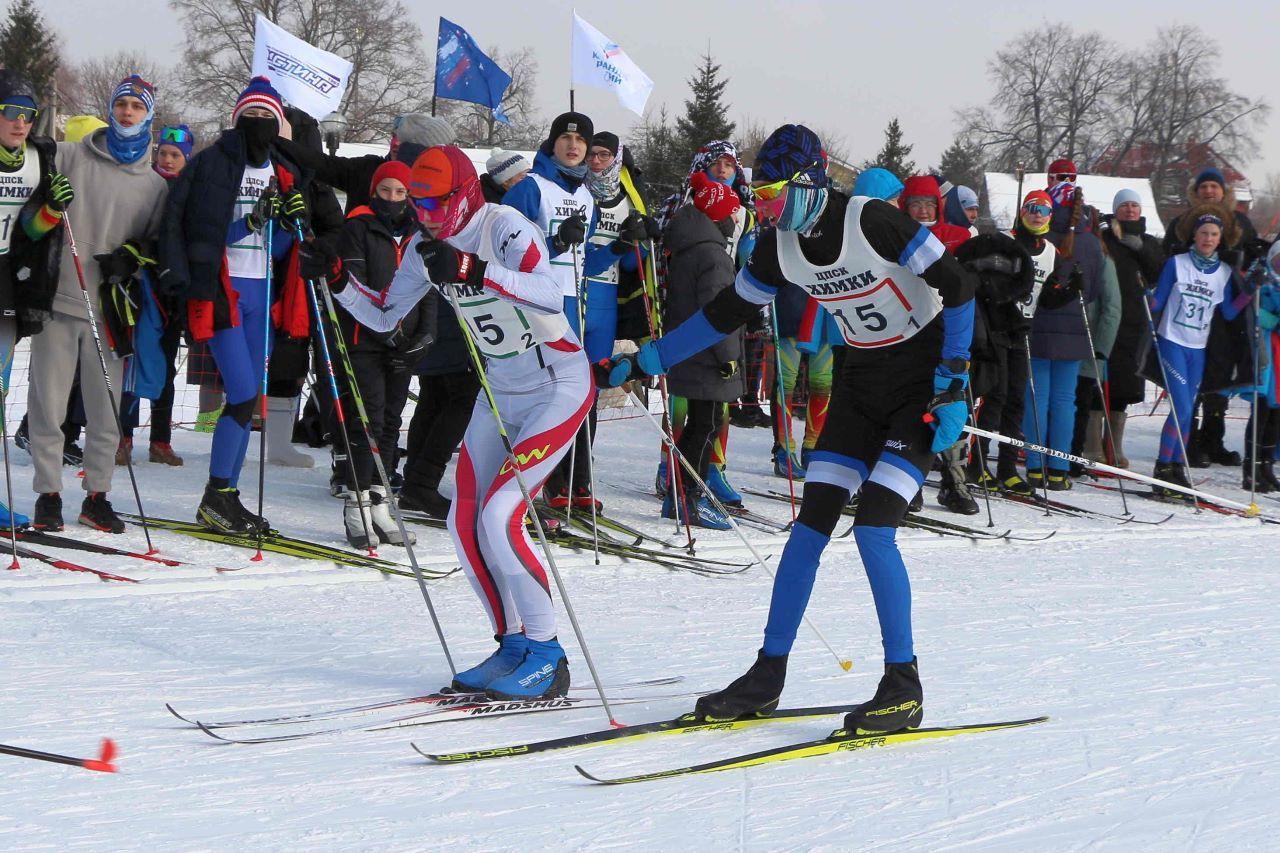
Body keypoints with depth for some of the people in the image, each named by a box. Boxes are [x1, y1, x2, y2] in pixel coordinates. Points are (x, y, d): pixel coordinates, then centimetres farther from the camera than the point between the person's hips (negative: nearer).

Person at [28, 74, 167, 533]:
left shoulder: (155, 185, 13)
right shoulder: (71, 158, 6)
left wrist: (133, 256, -5)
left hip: (109, 309, 2)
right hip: (58, 303, -2)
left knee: (106, 410, 3)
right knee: (48, 404, -2)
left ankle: (97, 496, 15)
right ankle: (48, 494, 8)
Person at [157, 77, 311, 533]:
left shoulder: (286, 175, 14)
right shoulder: (211, 164, -2)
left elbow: (282, 250, 13)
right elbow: (178, 222, -8)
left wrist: (292, 221, -7)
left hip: (262, 292, 6)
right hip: (222, 289, -6)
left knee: (249, 399, 6)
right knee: (244, 395, -14)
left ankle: (226, 496, 13)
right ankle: (216, 496, -5)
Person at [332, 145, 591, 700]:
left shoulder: (503, 227, -21)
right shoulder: (426, 247, 0)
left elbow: (551, 298, -38)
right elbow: (384, 316, 9)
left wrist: (473, 268, -48)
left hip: (559, 387, -8)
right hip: (501, 392, 8)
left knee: (499, 515, -18)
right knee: (465, 523, 2)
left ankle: (547, 658, -7)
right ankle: (513, 645, 16)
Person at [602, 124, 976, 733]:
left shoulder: (873, 222, -23)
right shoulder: (781, 249, -2)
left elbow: (957, 287, -18)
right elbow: (725, 313, 11)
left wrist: (952, 385, -20)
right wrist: (645, 361, 10)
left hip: (924, 379, -7)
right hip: (863, 380, 7)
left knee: (873, 528, -16)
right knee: (811, 522, 0)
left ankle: (904, 685, -6)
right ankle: (768, 676, 7)